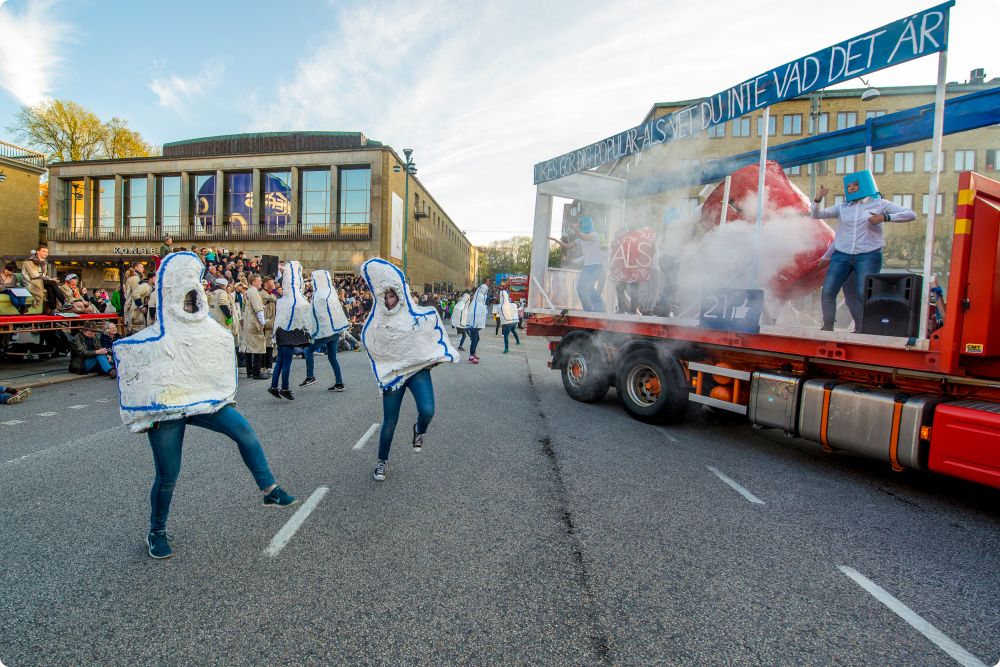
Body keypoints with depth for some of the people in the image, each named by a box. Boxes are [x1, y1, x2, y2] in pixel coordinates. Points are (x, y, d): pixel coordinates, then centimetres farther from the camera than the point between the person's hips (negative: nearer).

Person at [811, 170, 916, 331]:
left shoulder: (879, 204, 6)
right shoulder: (842, 207, 12)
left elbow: (911, 215, 3)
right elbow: (816, 215, 7)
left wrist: (885, 217, -12)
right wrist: (818, 199, -10)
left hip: (868, 257, -2)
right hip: (842, 255, 3)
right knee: (827, 292, -4)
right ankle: (827, 327, 8)